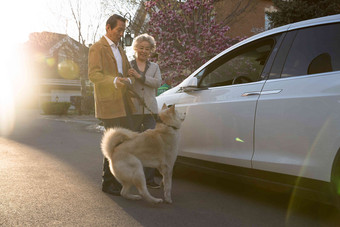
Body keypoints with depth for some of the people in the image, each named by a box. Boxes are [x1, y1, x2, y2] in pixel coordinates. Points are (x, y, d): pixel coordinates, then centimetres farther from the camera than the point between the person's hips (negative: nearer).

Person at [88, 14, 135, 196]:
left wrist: (128, 80, -7)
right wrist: (114, 81, -30)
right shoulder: (97, 48, -4)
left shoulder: (120, 50, 22)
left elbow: (128, 72, 18)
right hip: (108, 103, -8)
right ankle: (108, 183, 8)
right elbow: (93, 75, -15)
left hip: (123, 103, 8)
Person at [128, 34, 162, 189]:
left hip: (150, 110, 2)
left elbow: (157, 83, -4)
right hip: (133, 110, -1)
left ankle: (149, 178, 4)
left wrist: (139, 76, -13)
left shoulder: (154, 67, 15)